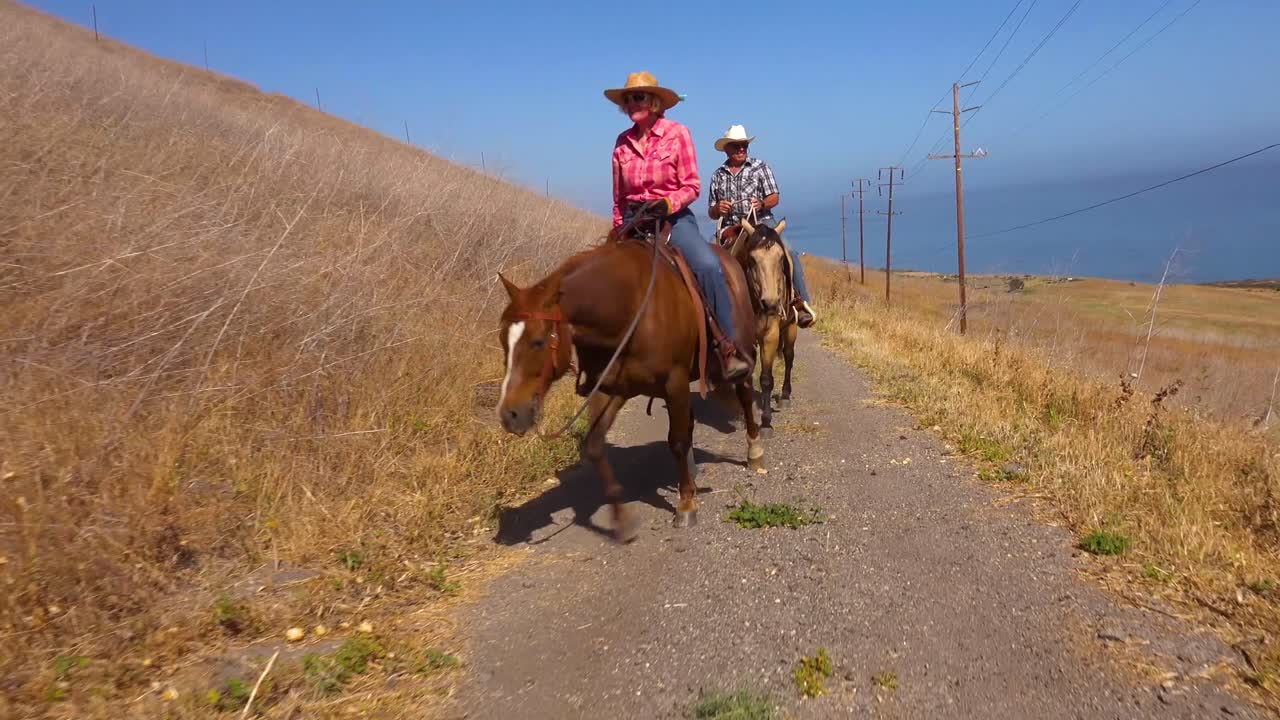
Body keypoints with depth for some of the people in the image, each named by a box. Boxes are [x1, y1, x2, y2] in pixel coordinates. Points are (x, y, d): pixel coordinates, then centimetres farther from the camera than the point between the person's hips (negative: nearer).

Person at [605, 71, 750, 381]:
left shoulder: (677, 133, -3)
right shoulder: (623, 142, 8)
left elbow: (692, 186, -5)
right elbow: (618, 198, 15)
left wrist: (668, 203, -22)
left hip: (674, 217, -4)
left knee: (709, 265, -30)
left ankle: (729, 347, -24)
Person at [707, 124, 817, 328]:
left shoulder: (760, 167, 9)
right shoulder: (717, 176, 13)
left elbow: (774, 198, 2)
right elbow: (711, 213, 14)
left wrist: (762, 204, -21)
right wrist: (718, 208, -11)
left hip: (762, 223, -2)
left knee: (789, 255, -23)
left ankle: (801, 304, -17)